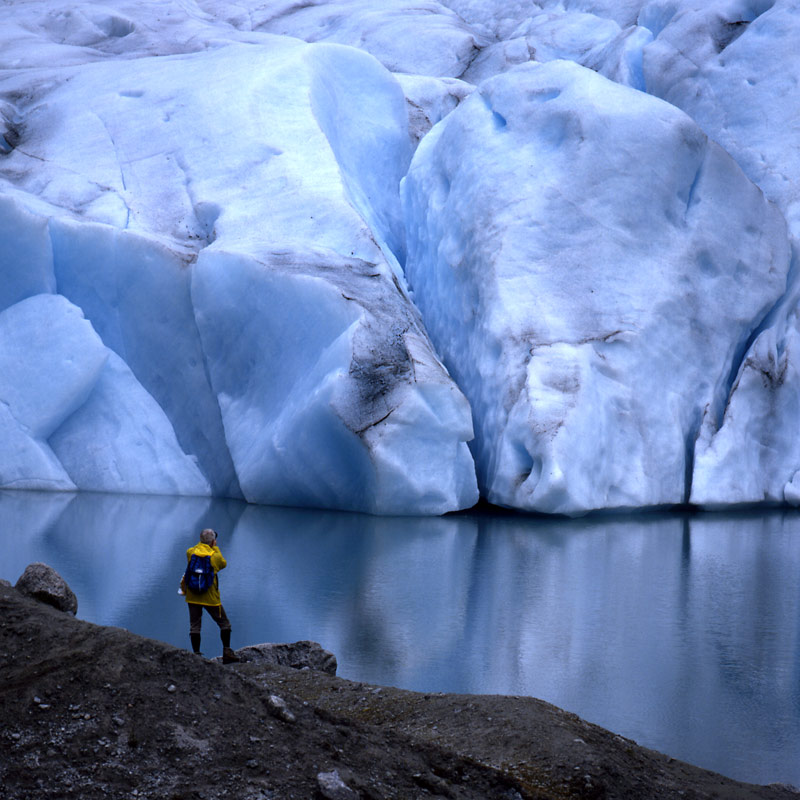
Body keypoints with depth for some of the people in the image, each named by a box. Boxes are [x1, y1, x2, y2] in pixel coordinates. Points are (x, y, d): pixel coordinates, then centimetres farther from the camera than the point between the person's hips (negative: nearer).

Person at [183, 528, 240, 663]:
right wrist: (216, 548, 10)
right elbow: (223, 564, 9)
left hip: (193, 596, 3)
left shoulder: (190, 552, -3)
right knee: (224, 623, 10)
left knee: (194, 626, 7)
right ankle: (227, 653, 5)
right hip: (210, 597, -3)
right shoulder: (215, 555, -10)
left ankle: (196, 654, 2)